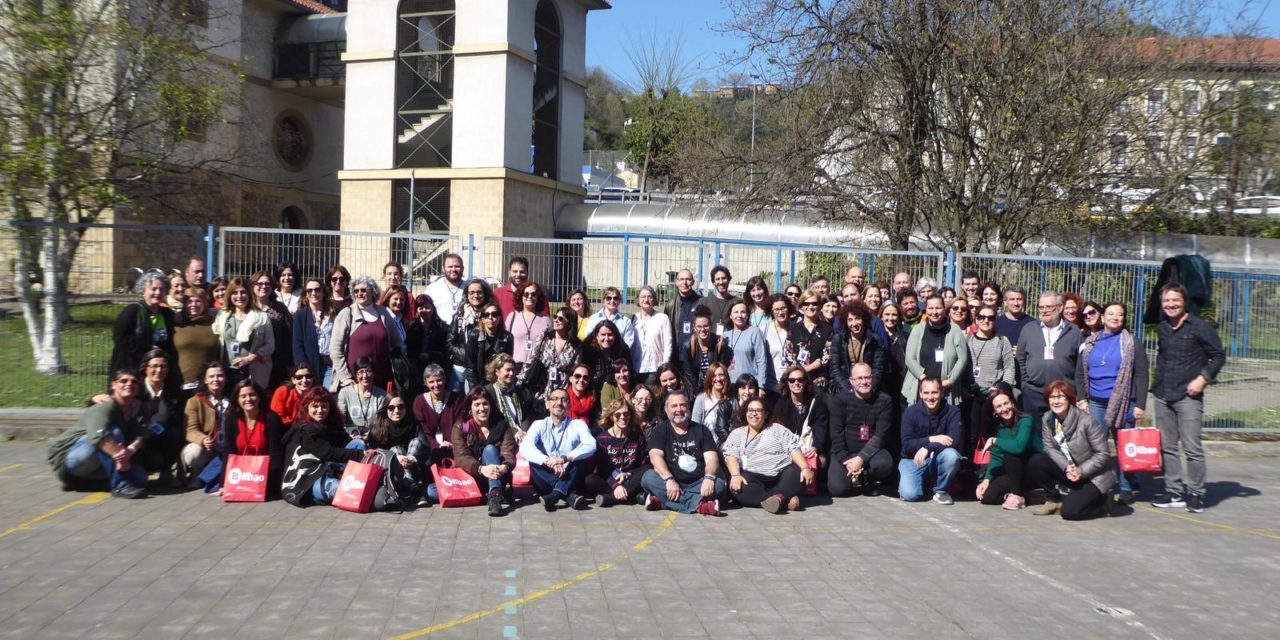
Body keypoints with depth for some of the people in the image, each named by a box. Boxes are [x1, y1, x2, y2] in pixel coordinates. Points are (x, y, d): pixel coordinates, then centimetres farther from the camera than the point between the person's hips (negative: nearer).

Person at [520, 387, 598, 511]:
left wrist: (565, 458, -35)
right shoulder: (539, 425, 3)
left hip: (570, 479, 0)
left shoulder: (578, 424, 2)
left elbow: (591, 445, -19)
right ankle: (569, 495, -34)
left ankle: (555, 494, -37)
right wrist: (548, 461, -35)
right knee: (534, 460, -25)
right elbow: (524, 447, -17)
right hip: (546, 481, 1)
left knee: (583, 456, -24)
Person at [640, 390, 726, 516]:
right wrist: (669, 479, -28)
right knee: (648, 477, -29)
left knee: (719, 485, -26)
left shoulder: (701, 430, 10)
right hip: (671, 484, -1)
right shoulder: (660, 430, 6)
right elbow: (655, 456, -11)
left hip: (697, 485, 1)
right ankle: (698, 505, -36)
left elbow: (711, 458, -2)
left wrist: (709, 478, -24)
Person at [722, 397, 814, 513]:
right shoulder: (737, 434, 16)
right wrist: (736, 475, -21)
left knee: (799, 473, -27)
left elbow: (793, 448, 6)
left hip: (782, 474, 1)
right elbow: (731, 456, 0)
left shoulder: (777, 429, 18)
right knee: (737, 487, -34)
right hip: (753, 477, -1)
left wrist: (805, 468, -13)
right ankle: (785, 501, -40)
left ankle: (779, 497, -47)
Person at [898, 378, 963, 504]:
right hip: (913, 459, 0)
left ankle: (940, 490, -7)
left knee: (952, 455, -34)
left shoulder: (952, 412, -10)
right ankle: (923, 479, 13)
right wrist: (930, 439, -28)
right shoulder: (911, 412, -10)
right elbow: (907, 445, -15)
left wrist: (927, 448, -34)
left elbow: (954, 441, -23)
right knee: (909, 494, -24)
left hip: (939, 458, 1)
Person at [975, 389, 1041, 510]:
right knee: (986, 495, -15)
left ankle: (1017, 495, -18)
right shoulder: (999, 426, 1)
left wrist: (994, 441, -23)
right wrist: (987, 479, -13)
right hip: (1015, 474, 6)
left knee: (1009, 452, -32)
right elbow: (996, 457, 0)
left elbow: (1019, 447, -36)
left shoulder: (1025, 421, -17)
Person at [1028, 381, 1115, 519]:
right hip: (1069, 471, 6)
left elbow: (1103, 454, -17)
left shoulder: (1086, 421, -23)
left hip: (1094, 476, -6)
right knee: (1036, 462, -17)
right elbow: (1050, 448, -5)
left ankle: (1102, 501, 9)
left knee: (1069, 511, -21)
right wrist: (1067, 467, -22)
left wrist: (1081, 471, -24)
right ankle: (1054, 501, 1)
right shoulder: (1047, 419, -6)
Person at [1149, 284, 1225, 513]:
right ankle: (1174, 492, 16)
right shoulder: (1161, 328, 13)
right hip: (1162, 396, 6)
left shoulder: (1199, 327, -4)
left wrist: (1203, 378, -13)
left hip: (1188, 396, -6)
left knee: (1192, 447, -6)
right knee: (1167, 447, 8)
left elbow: (1218, 356, -2)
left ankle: (1195, 494, 5)